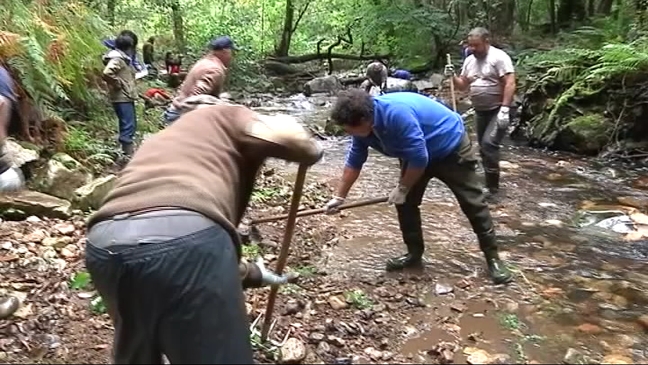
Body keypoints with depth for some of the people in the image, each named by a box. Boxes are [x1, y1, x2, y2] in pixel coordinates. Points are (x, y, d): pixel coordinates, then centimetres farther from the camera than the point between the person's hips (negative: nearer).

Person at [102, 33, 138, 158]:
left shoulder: (123, 59, 16)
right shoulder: (117, 59, -15)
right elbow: (107, 73, -30)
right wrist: (117, 84, -18)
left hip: (127, 97, 11)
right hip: (122, 98, -11)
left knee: (131, 125, 17)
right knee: (128, 126, -9)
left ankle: (129, 150, 27)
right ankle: (128, 154, -6)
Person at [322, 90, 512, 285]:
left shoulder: (397, 114, -40)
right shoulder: (363, 127, -13)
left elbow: (419, 158, -34)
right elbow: (353, 162, 0)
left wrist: (402, 188, -20)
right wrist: (339, 197, 2)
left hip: (451, 145, -7)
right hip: (417, 155, 7)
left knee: (472, 203, -1)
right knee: (405, 202, 0)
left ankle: (493, 257, 9)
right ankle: (414, 253, 14)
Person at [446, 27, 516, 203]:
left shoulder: (499, 57, -14)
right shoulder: (469, 60, 9)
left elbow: (510, 84, -20)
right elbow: (463, 85, 14)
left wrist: (504, 109, -27)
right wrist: (453, 77, -7)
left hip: (498, 111, -8)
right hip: (480, 111, 8)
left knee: (489, 145, -19)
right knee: (484, 148, 11)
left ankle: (493, 189, -12)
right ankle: (491, 185, 23)